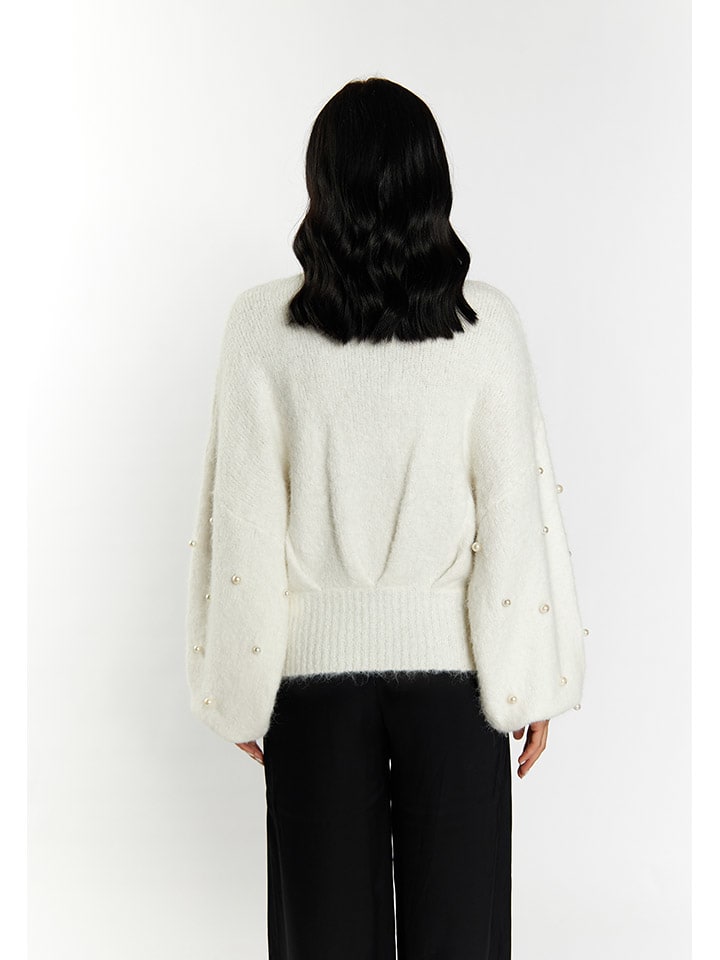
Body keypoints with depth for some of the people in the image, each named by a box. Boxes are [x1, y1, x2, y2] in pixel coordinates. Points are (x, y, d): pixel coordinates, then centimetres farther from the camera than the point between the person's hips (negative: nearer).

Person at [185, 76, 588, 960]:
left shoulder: (263, 324, -8)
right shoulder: (485, 322, -8)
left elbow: (242, 523, -5)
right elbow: (515, 511, -6)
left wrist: (242, 689, 5)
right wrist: (532, 682, 4)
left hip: (318, 659, 0)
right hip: (451, 658, 0)